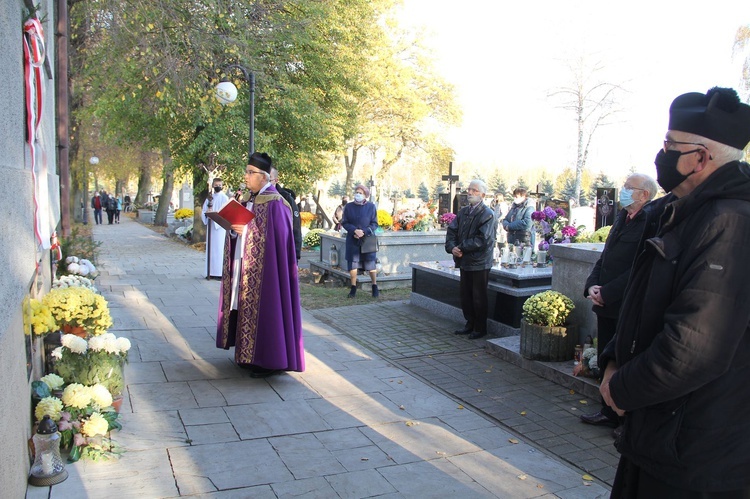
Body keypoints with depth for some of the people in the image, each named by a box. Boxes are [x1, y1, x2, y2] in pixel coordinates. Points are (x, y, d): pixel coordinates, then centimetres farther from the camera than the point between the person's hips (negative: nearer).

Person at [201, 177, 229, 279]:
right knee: (210, 248, 6)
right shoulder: (210, 197, 13)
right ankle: (211, 272, 11)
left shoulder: (224, 198, -2)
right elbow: (204, 211, 11)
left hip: (220, 226, -5)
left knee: (219, 248, -5)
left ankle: (220, 273, -3)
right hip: (210, 226, 5)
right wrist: (207, 213, -10)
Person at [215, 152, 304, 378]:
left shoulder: (274, 203, -13)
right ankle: (248, 354, 23)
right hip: (243, 264, 8)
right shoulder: (247, 198, 12)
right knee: (245, 306, 12)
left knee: (262, 307, -4)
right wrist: (233, 228, -6)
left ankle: (268, 360, 6)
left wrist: (247, 230, -21)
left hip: (262, 266, -8)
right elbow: (239, 225, 15)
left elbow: (276, 237, -18)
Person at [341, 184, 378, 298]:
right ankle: (353, 288, 15)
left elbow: (374, 224, 1)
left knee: (371, 265, 0)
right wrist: (354, 230, -15)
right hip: (353, 241, 1)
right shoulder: (348, 206, 2)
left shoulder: (371, 207, 0)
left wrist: (364, 232, -15)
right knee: (352, 265, 2)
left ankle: (375, 287, 17)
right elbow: (344, 223, 3)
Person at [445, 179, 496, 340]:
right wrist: (452, 247, -13)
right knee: (465, 295, 14)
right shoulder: (463, 212, 11)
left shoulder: (488, 214, -11)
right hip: (465, 261, 7)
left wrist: (462, 247, -18)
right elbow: (451, 231, 6)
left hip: (480, 263, -7)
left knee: (478, 297, 3)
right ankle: (470, 324, 29)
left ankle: (480, 328, 17)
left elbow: (482, 240, -20)